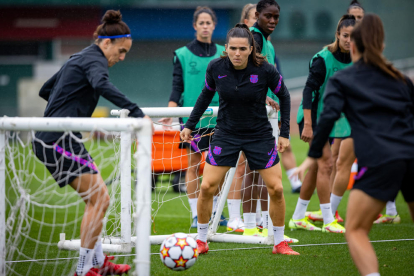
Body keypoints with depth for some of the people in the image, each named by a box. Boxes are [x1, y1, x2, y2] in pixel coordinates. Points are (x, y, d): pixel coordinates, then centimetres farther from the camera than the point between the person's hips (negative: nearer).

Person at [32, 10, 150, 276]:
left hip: (51, 140, 10)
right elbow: (102, 85, -35)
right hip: (60, 141, -10)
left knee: (96, 197, 17)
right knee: (100, 199, -9)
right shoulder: (94, 60, -11)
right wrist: (137, 112, -42)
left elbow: (46, 90, 29)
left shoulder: (80, 59, 19)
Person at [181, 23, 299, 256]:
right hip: (226, 135, 1)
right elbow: (207, 94, 7)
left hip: (260, 135, -1)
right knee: (207, 187, -7)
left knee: (276, 189, -5)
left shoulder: (265, 70, -18)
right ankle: (201, 241, 11)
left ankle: (280, 243, 13)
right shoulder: (216, 67, -13)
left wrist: (285, 133, -3)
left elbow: (284, 96, -1)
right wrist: (190, 124, 8)